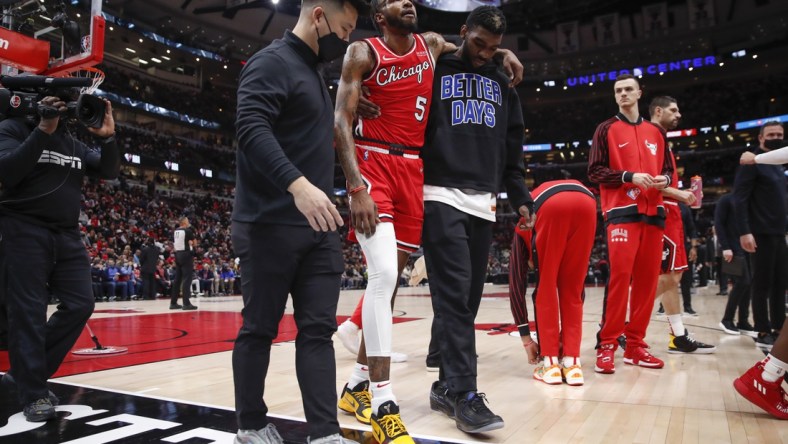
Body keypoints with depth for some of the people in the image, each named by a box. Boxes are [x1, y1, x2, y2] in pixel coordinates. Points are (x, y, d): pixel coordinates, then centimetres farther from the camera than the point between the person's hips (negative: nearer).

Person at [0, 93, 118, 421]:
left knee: (80, 305, 2)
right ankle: (34, 394, 6)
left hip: (67, 235, 6)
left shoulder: (75, 143, 16)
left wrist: (107, 138, -8)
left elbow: (110, 171, 8)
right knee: (28, 313, -4)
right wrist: (43, 131, -19)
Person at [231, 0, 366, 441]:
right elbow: (252, 129, -22)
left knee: (318, 330, 4)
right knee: (260, 329, 5)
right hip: (271, 224, -8)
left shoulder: (314, 71, 21)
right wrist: (298, 184, -33)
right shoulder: (272, 62, -7)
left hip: (318, 227, 9)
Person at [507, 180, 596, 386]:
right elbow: (580, 287, 42)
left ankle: (550, 363, 13)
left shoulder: (522, 232, 36)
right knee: (573, 289, 17)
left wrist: (526, 337, 32)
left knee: (545, 289, 13)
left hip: (550, 205, -3)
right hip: (586, 203, 3)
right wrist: (564, 333, 47)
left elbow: (516, 286, 27)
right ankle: (571, 362, 16)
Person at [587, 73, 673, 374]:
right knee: (620, 276, -13)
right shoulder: (607, 129, 6)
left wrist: (664, 179, -2)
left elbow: (667, 168, 22)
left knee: (647, 279, 3)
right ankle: (607, 345, -7)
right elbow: (595, 171, -1)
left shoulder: (656, 132, 18)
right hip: (621, 211, -5)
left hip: (653, 211, 5)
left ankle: (635, 345, 11)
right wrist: (629, 176, -15)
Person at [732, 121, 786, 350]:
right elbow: (740, 200, -15)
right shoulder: (752, 163, -7)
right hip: (761, 234, -8)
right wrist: (744, 231, -23)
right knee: (762, 284, -2)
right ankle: (764, 333, 5)